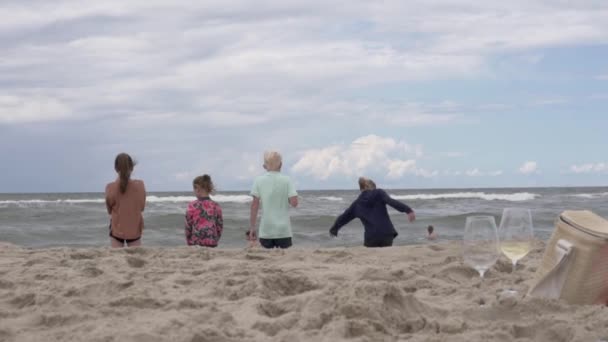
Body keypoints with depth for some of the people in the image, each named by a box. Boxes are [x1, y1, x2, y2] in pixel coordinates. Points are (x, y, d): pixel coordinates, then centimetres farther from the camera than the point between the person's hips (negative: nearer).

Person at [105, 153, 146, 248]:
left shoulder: (110, 188, -13)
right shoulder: (140, 185, -11)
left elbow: (109, 210, -1)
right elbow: (142, 207, 1)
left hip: (117, 230, -1)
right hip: (135, 230, 1)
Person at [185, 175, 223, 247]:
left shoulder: (192, 206, -8)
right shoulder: (215, 206, 0)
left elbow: (188, 227, -2)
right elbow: (220, 227, 3)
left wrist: (189, 242, 11)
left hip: (196, 244, -2)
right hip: (212, 244, 2)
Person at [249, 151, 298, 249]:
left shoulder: (259, 181, 0)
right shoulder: (286, 180, -3)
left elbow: (254, 206, -1)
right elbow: (294, 202, -10)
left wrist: (252, 228, 4)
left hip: (265, 231, 1)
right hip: (283, 231, -1)